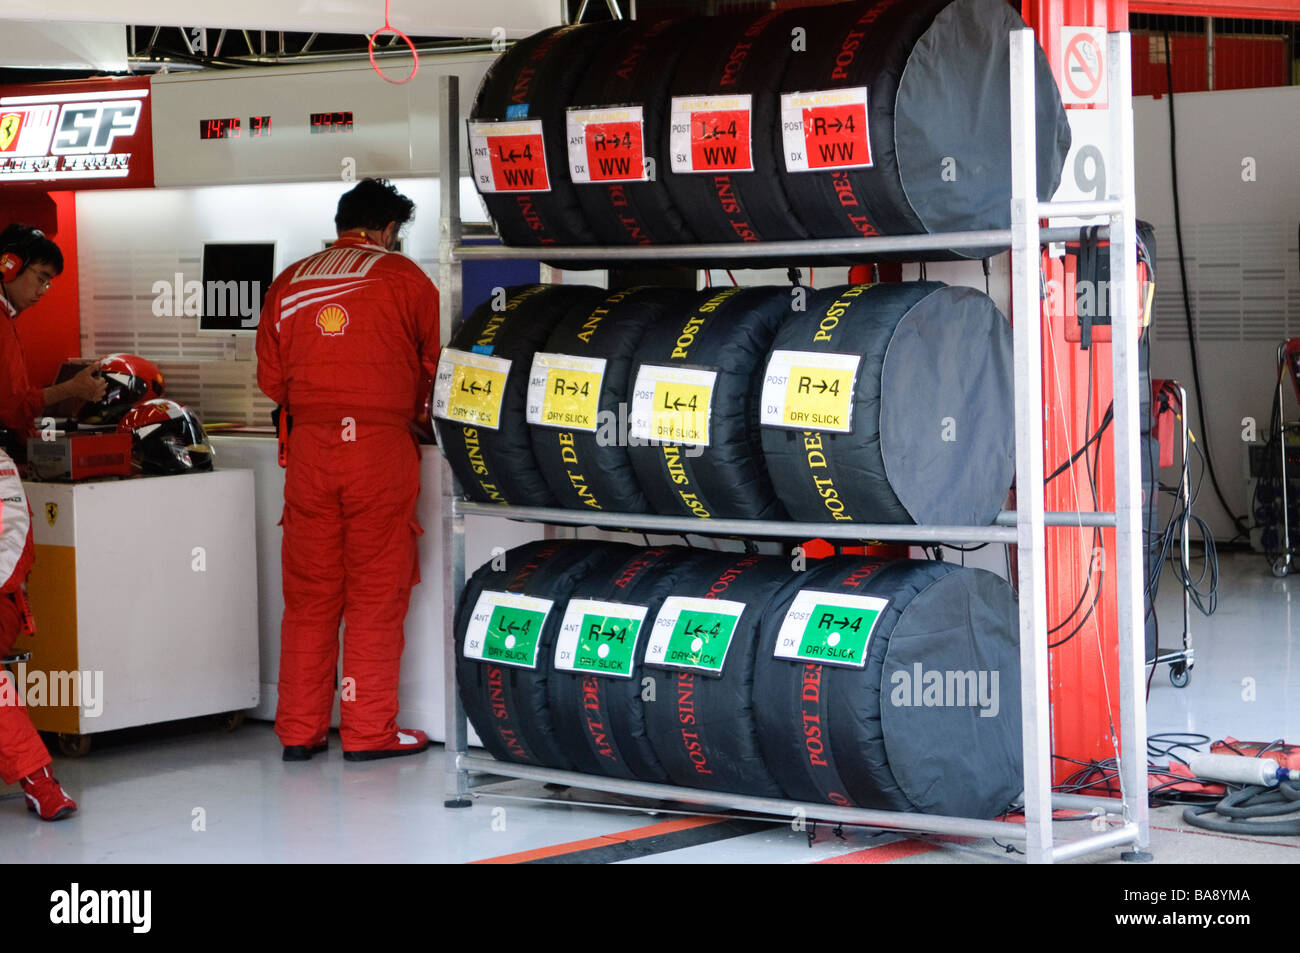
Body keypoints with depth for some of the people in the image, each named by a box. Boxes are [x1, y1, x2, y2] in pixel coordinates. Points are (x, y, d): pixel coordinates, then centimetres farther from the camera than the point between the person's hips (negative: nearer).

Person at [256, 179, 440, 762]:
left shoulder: (288, 282, 9)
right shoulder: (401, 277, 0)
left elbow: (271, 381, 11)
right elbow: (439, 361, 7)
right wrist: (409, 404, 26)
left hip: (308, 446, 3)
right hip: (380, 445, -3)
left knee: (308, 591, 9)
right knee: (376, 593, 3)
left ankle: (299, 730, 13)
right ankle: (368, 730, 6)